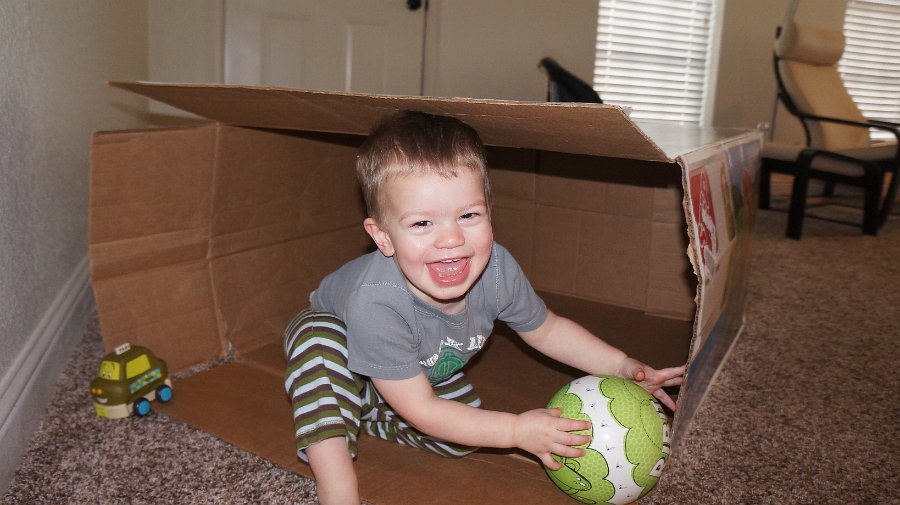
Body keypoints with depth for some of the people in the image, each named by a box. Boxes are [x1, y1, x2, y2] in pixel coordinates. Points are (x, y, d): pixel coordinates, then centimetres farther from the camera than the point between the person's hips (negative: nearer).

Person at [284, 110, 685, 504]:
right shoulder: (376, 303, -44)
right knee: (315, 333, -35)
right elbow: (421, 410, -33)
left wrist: (622, 367, -13)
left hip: (426, 374, 5)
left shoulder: (496, 269, -30)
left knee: (463, 437, -14)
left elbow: (546, 329, -7)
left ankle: (361, 417, 6)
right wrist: (517, 431, -33)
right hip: (344, 367, -5)